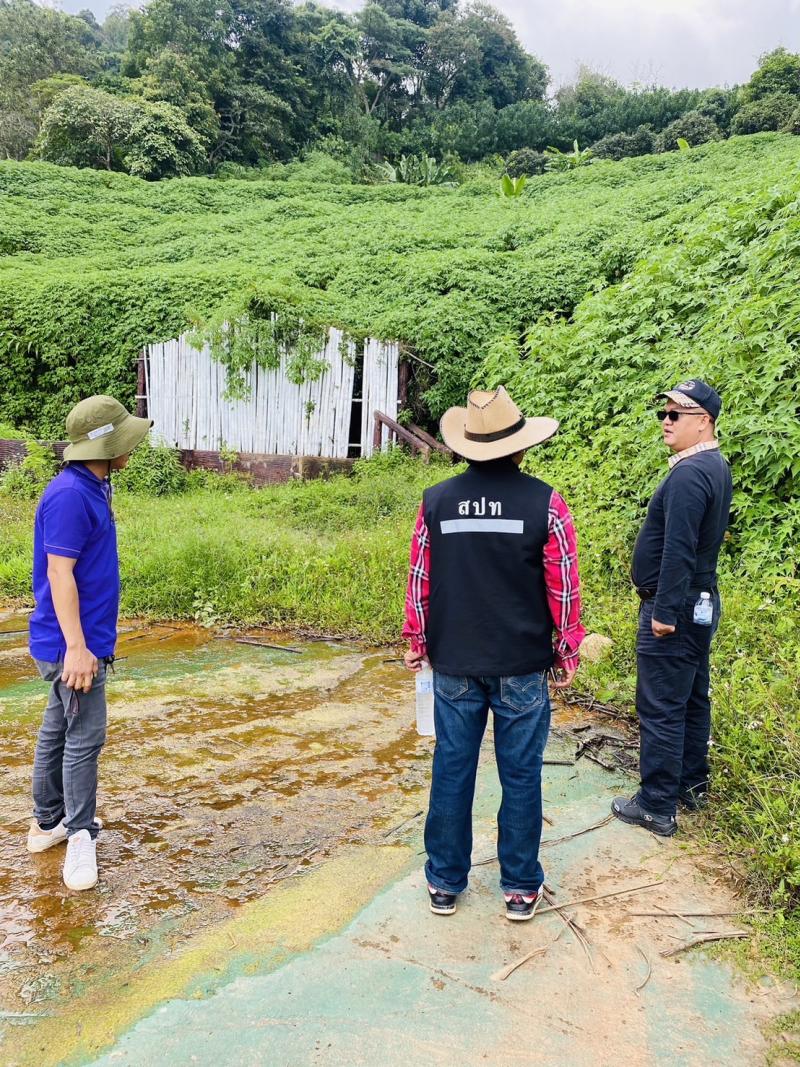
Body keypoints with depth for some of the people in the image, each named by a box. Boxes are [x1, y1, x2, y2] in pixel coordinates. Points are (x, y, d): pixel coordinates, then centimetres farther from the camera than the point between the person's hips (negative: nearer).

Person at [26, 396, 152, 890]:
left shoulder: (92, 489, 9)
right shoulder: (70, 495, -20)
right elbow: (59, 573, -22)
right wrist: (77, 647, -24)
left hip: (85, 638, 10)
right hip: (73, 643, -10)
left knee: (58, 729, 18)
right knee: (85, 735, -2)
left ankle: (48, 822, 31)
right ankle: (80, 836, 11)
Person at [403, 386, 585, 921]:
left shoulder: (436, 501, -3)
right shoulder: (545, 503, -9)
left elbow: (420, 580, 2)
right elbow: (564, 587, -5)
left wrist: (418, 643, 15)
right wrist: (567, 653, 7)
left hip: (454, 662, 2)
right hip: (521, 665, -2)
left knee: (452, 769, 12)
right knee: (520, 774, 11)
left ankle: (445, 883, 26)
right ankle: (520, 887, 24)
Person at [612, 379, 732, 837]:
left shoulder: (689, 474, -22)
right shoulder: (717, 467, 11)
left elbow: (678, 551, -26)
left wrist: (665, 611, -22)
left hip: (675, 609, -10)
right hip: (703, 602, 10)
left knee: (661, 709, -1)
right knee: (692, 700, 20)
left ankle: (657, 807, 9)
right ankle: (692, 785, 34)